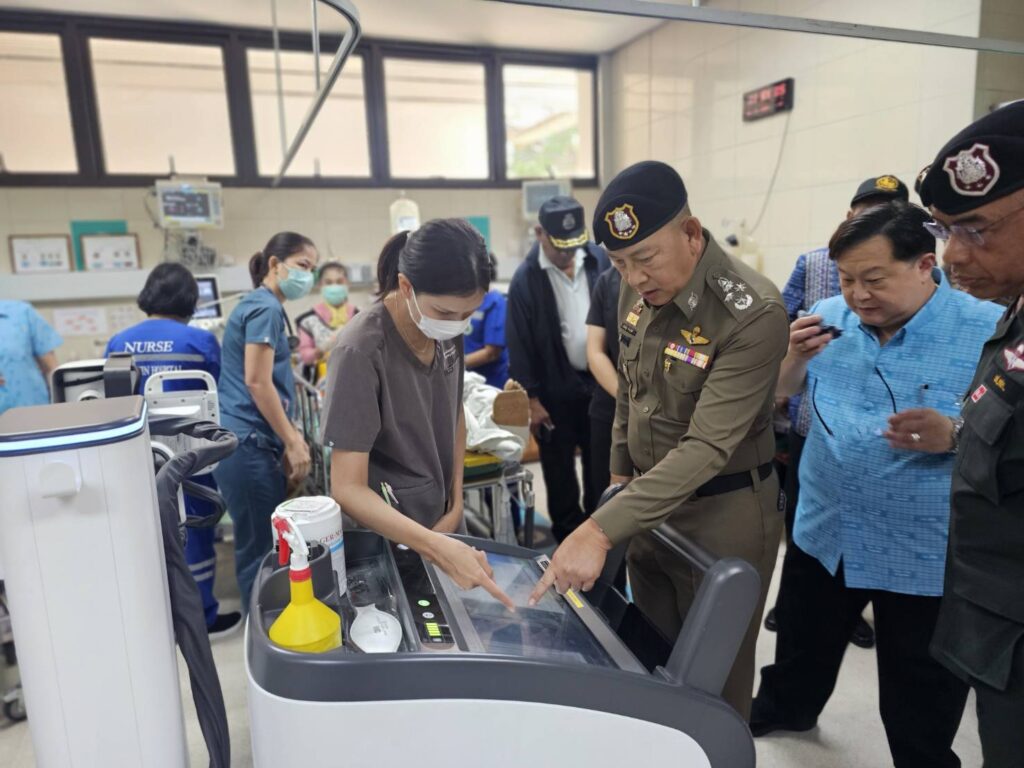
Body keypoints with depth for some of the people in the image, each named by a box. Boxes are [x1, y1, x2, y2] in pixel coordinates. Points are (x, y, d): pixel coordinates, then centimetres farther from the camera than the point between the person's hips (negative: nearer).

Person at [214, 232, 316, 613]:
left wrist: (289, 436, 23)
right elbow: (257, 381, -19)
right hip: (248, 442, -10)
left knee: (259, 544, 16)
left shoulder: (266, 306, 19)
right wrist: (293, 442, -15)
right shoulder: (265, 308, -12)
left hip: (252, 439, 10)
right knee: (260, 548, -2)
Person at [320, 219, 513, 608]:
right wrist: (436, 547, -38)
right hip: (386, 535, -6)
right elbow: (348, 488, -27)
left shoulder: (447, 330, -7)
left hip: (442, 519, 7)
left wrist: (456, 503, 2)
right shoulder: (361, 351, -27)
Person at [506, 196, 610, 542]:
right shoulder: (526, 279, -12)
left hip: (599, 381, 3)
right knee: (559, 469, 11)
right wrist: (531, 398, -9)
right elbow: (519, 344, -9)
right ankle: (569, 536, 28)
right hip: (556, 390, -3)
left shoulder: (600, 260, -2)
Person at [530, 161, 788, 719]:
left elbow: (707, 447, -31)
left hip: (723, 513, -6)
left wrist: (601, 530, -36)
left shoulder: (754, 313, -25)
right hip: (652, 500, 6)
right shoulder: (638, 290, -3)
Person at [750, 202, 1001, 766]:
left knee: (919, 722, 15)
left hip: (927, 559, -4)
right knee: (802, 651, 28)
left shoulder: (991, 332, -17)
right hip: (824, 534, 5)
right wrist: (796, 355, -13)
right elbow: (786, 392, 8)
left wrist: (954, 434, -33)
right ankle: (783, 711, 55)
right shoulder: (831, 318, -3)